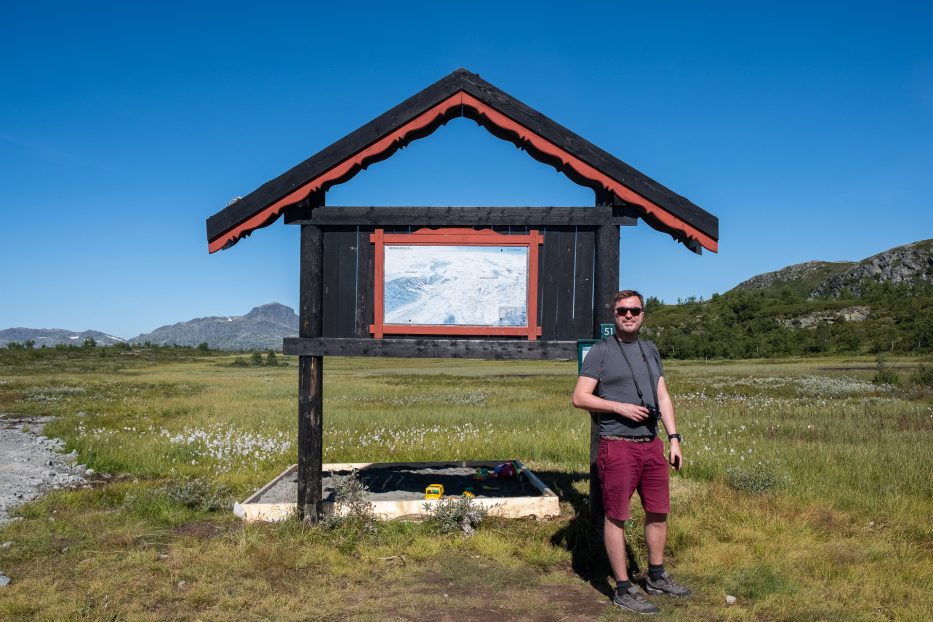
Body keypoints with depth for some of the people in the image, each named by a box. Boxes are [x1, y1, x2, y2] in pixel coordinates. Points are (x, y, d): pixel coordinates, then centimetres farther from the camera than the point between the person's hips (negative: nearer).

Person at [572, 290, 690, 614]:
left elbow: (663, 397, 12)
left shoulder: (650, 351, 14)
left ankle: (656, 576, 32)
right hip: (618, 446, -6)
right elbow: (580, 397, -7)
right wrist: (620, 407, -16)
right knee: (616, 517, 0)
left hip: (652, 444, 6)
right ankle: (623, 589, 11)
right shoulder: (601, 351, -4)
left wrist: (674, 439, 6)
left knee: (658, 511, 14)